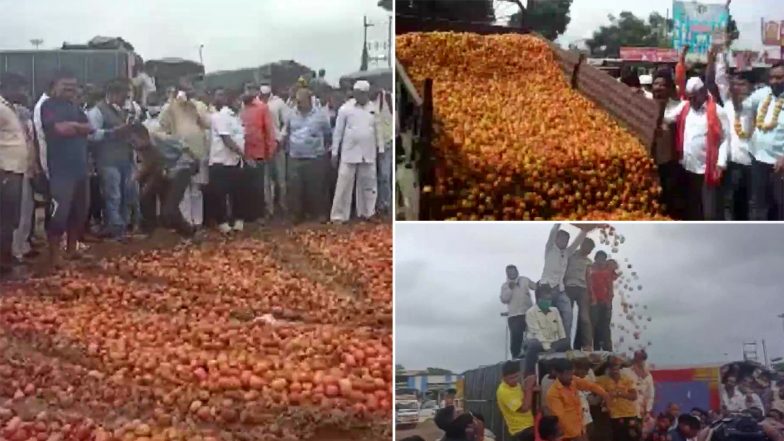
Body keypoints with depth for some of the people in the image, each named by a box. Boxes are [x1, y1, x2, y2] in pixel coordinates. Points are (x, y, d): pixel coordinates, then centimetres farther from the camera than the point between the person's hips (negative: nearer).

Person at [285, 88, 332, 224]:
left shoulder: (320, 115, -4)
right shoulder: (292, 115, 6)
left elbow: (327, 133, 6)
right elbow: (287, 133, 19)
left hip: (315, 158, -3)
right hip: (295, 158, 3)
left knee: (316, 188, 2)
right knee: (295, 188, 2)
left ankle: (319, 213, 14)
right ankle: (297, 214, 13)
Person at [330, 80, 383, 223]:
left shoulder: (373, 108, 6)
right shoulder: (345, 108, -5)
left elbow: (377, 130, 11)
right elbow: (338, 131, -2)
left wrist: (380, 149, 10)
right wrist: (334, 152, -2)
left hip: (368, 155, 3)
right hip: (349, 153, -3)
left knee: (368, 185, 11)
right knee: (344, 186, -3)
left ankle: (367, 212, 24)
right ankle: (338, 216, 3)